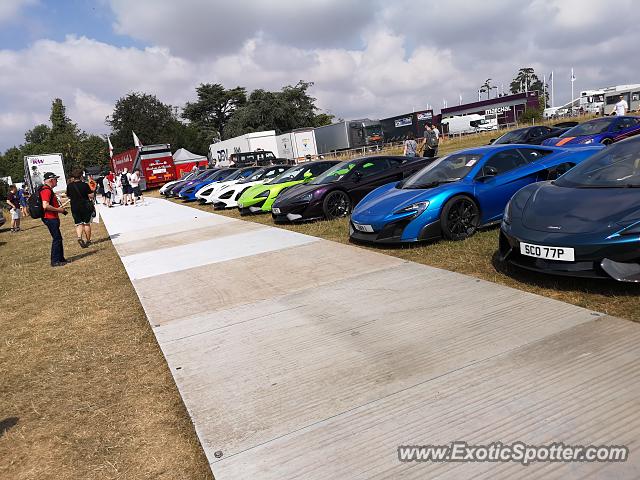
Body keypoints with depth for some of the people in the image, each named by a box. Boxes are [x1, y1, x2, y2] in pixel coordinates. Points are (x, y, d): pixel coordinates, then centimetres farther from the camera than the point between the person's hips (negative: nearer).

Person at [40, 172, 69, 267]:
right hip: (50, 218, -11)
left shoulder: (49, 190, 17)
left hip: (53, 218, 11)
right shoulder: (46, 190, -17)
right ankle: (55, 261, -2)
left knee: (58, 238, 16)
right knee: (56, 239, -7)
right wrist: (58, 210, -16)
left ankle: (61, 258, 24)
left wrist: (59, 208, 14)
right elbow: (45, 206, -27)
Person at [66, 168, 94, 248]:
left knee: (78, 224, 7)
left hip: (75, 208, 2)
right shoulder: (85, 185, -11)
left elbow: (68, 197, 9)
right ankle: (88, 240, 17)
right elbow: (91, 196, -13)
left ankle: (79, 237, -18)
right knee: (87, 224, 10)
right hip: (85, 206, -2)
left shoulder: (69, 186, -2)